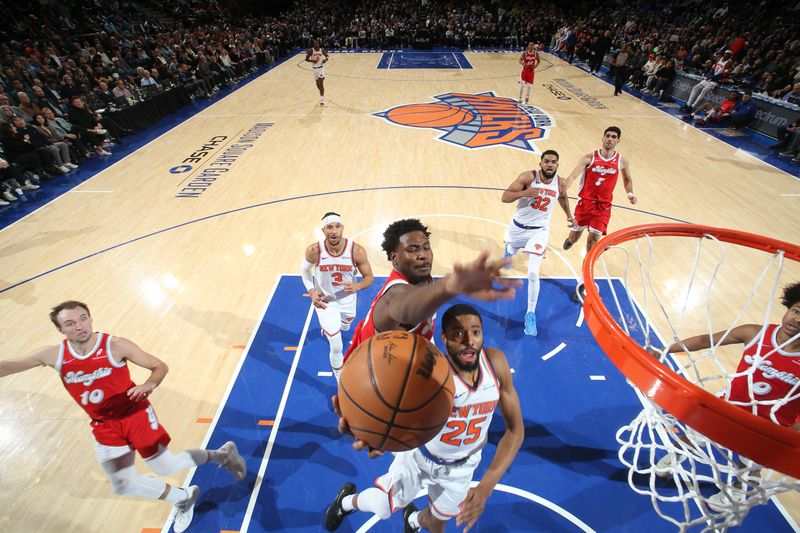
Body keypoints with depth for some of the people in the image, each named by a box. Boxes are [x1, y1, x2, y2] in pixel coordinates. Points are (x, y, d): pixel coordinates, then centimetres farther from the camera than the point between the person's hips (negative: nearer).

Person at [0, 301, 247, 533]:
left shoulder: (116, 345, -20)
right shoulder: (53, 355, -10)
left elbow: (160, 366, -15)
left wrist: (150, 385, -34)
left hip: (135, 413, -4)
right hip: (104, 426, 5)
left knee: (165, 467, -6)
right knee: (123, 485, 6)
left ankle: (220, 453, 21)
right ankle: (184, 498, 30)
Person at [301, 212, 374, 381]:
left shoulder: (357, 251, -27)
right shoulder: (314, 251, -25)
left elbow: (369, 277, -15)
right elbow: (304, 271, -3)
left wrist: (357, 286, -37)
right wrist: (311, 292, -18)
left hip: (348, 300, 3)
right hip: (325, 301, -2)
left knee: (345, 327, 34)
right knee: (337, 347, -4)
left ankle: (329, 326, 72)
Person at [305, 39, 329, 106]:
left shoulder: (322, 50, -5)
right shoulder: (311, 50, -8)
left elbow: (327, 57, 9)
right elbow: (306, 59, -6)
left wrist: (325, 60, -14)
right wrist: (312, 60, -24)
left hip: (321, 68, -2)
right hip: (314, 68, 2)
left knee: (321, 83, -14)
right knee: (317, 83, 14)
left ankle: (322, 99, -15)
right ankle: (322, 94, 43)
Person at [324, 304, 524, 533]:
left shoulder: (495, 362, -26)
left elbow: (516, 429, -18)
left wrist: (486, 487, -27)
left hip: (462, 465, 4)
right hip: (418, 454, -3)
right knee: (382, 508, 18)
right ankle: (347, 501, 54)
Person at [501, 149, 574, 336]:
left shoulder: (560, 183, -7)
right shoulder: (528, 177, -18)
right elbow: (504, 197, -22)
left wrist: (569, 215, 25)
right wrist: (524, 193, -38)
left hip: (539, 230, 0)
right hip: (518, 226, 0)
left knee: (533, 274, -14)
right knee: (511, 252, 31)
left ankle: (531, 314, 1)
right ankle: (507, 250, 73)